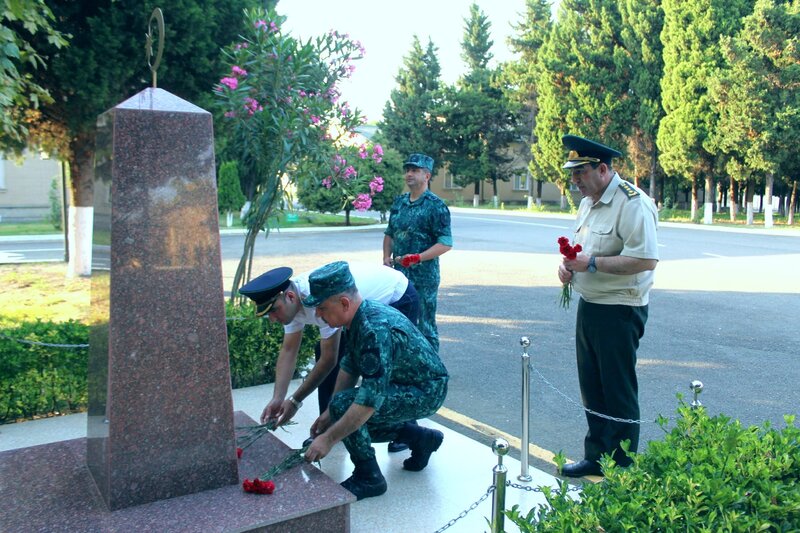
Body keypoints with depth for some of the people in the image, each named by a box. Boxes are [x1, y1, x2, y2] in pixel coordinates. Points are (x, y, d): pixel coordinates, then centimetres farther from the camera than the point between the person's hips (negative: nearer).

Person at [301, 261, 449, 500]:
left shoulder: (376, 330, -32)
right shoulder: (361, 315, -2)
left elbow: (369, 400, -34)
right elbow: (349, 366, 11)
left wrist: (328, 439, -28)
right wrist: (329, 414, 10)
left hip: (427, 393, -10)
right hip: (410, 384, 10)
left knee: (345, 405, -23)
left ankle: (368, 478, -5)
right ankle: (421, 438, 20)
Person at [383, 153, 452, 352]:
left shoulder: (436, 205, -8)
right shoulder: (399, 202, 11)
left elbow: (446, 242, -13)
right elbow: (389, 233, 21)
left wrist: (418, 258, -21)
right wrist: (387, 257, 5)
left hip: (424, 277, -6)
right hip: (398, 274, 6)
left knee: (425, 324, 1)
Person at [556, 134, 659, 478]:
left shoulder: (632, 203, -18)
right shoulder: (588, 201, 12)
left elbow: (646, 259, -27)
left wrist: (592, 264, -25)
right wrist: (568, 265, 3)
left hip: (619, 311, -9)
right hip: (589, 305, 9)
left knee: (619, 392, 2)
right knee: (592, 387, 16)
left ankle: (623, 470, 16)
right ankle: (596, 456, 31)